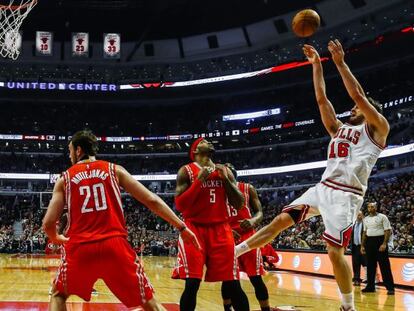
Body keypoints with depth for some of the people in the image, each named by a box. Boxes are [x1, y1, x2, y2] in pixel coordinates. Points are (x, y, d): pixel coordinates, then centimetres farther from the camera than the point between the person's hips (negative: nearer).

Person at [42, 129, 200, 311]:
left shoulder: (65, 178, 13)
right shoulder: (114, 170, 12)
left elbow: (48, 223, 5)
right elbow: (152, 200, 6)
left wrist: (56, 239, 28)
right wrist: (182, 228, 12)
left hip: (79, 247, 0)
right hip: (115, 245, 0)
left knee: (59, 296, 27)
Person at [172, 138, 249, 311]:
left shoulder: (224, 170, 13)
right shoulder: (186, 171, 0)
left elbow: (239, 204, 8)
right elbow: (179, 205, -9)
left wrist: (225, 179, -4)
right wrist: (199, 180, -15)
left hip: (221, 230, 3)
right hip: (194, 229, -3)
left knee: (233, 284, 0)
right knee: (192, 284, -13)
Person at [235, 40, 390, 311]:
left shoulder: (378, 128, 4)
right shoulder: (339, 128, 23)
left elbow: (358, 95, -8)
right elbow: (321, 99, 18)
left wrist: (340, 62, -6)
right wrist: (317, 64, 14)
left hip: (346, 194, -6)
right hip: (323, 188, 6)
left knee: (335, 253, -9)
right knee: (280, 221, 1)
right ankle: (230, 253, 5)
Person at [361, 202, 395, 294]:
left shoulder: (382, 217, -5)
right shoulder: (366, 219, 13)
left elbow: (387, 231, -9)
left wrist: (384, 244, -18)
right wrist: (362, 245, 13)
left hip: (380, 241, -6)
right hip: (369, 242, 6)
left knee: (384, 266, -7)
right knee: (370, 265, 8)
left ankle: (390, 287, -4)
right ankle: (370, 286, 15)